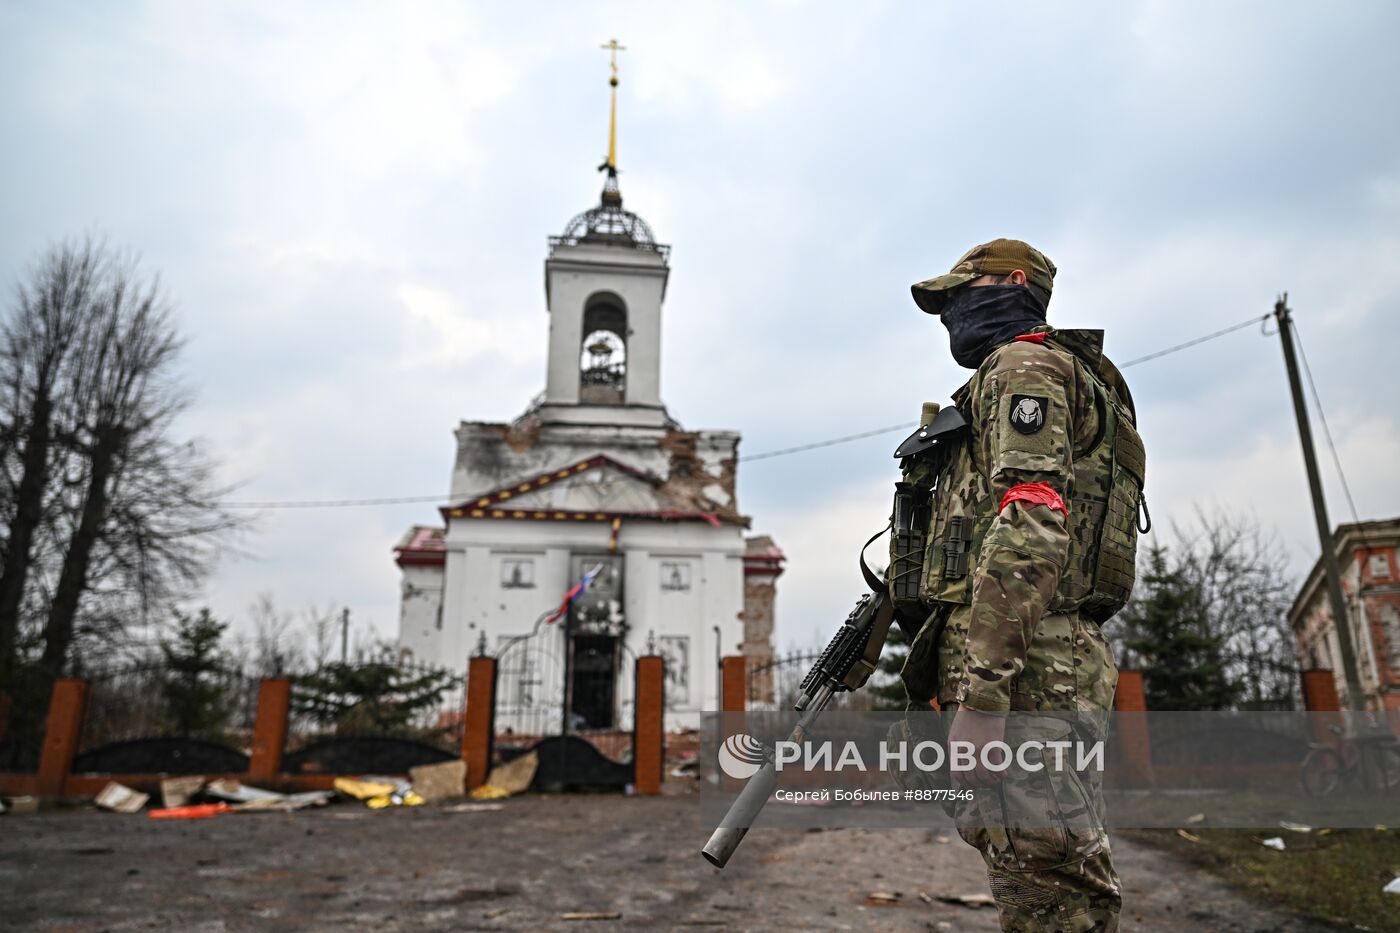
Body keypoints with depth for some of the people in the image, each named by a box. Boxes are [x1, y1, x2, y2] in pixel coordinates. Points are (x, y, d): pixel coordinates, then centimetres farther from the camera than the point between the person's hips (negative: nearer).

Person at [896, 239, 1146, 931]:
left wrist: (979, 693, -24)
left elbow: (1029, 531, -18)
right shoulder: (1074, 377, 30)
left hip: (1025, 668, -10)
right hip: (1050, 665, 10)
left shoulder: (1024, 364, -2)